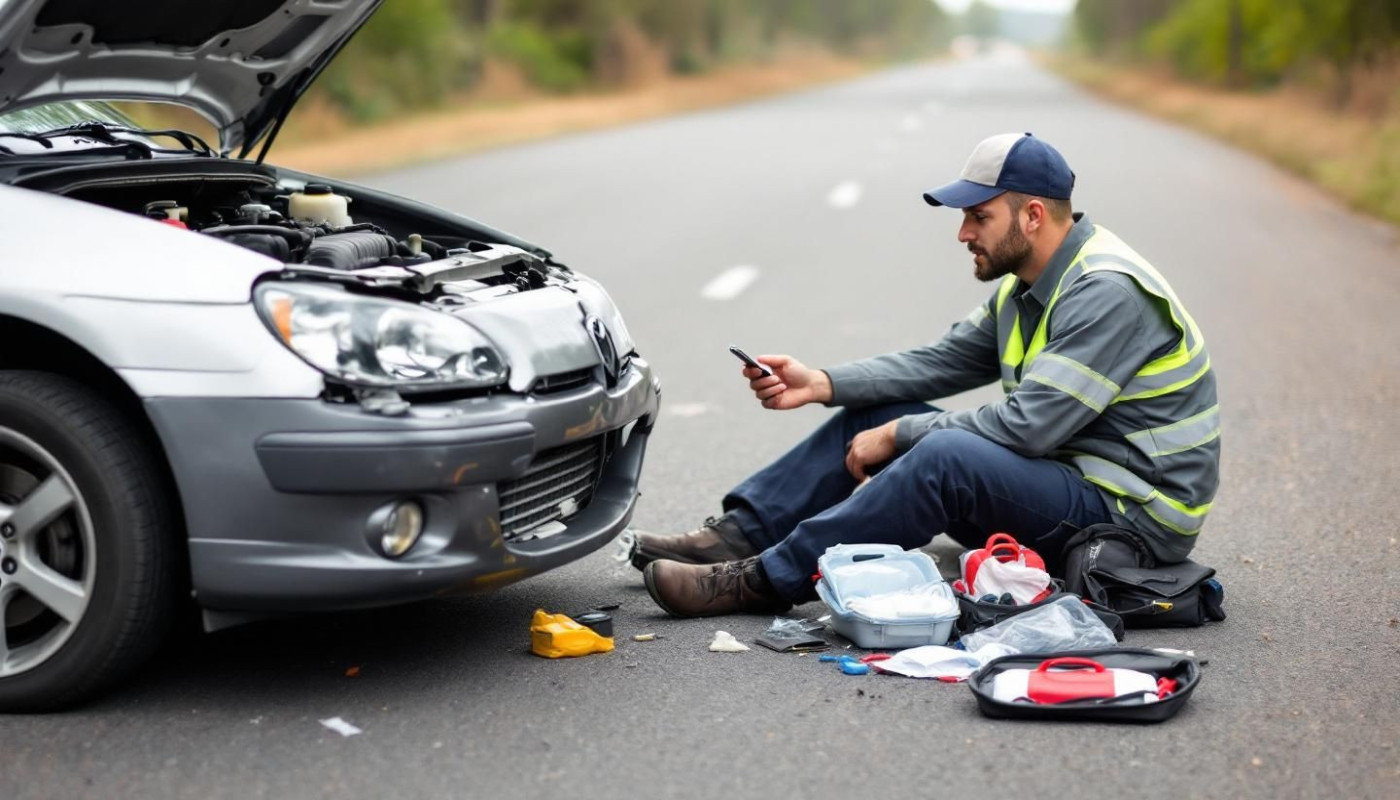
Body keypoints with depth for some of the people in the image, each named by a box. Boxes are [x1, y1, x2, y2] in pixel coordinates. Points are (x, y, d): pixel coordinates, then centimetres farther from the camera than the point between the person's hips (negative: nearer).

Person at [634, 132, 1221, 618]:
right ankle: (738, 536, -2)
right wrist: (821, 384, -2)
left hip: (1131, 514, -10)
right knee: (872, 411, 5)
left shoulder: (1107, 291, -21)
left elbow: (1030, 424, -26)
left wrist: (898, 436, -17)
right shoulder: (1027, 287, 10)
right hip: (1062, 477, 10)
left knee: (946, 457, -33)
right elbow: (941, 362, 11)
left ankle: (765, 582, -27)